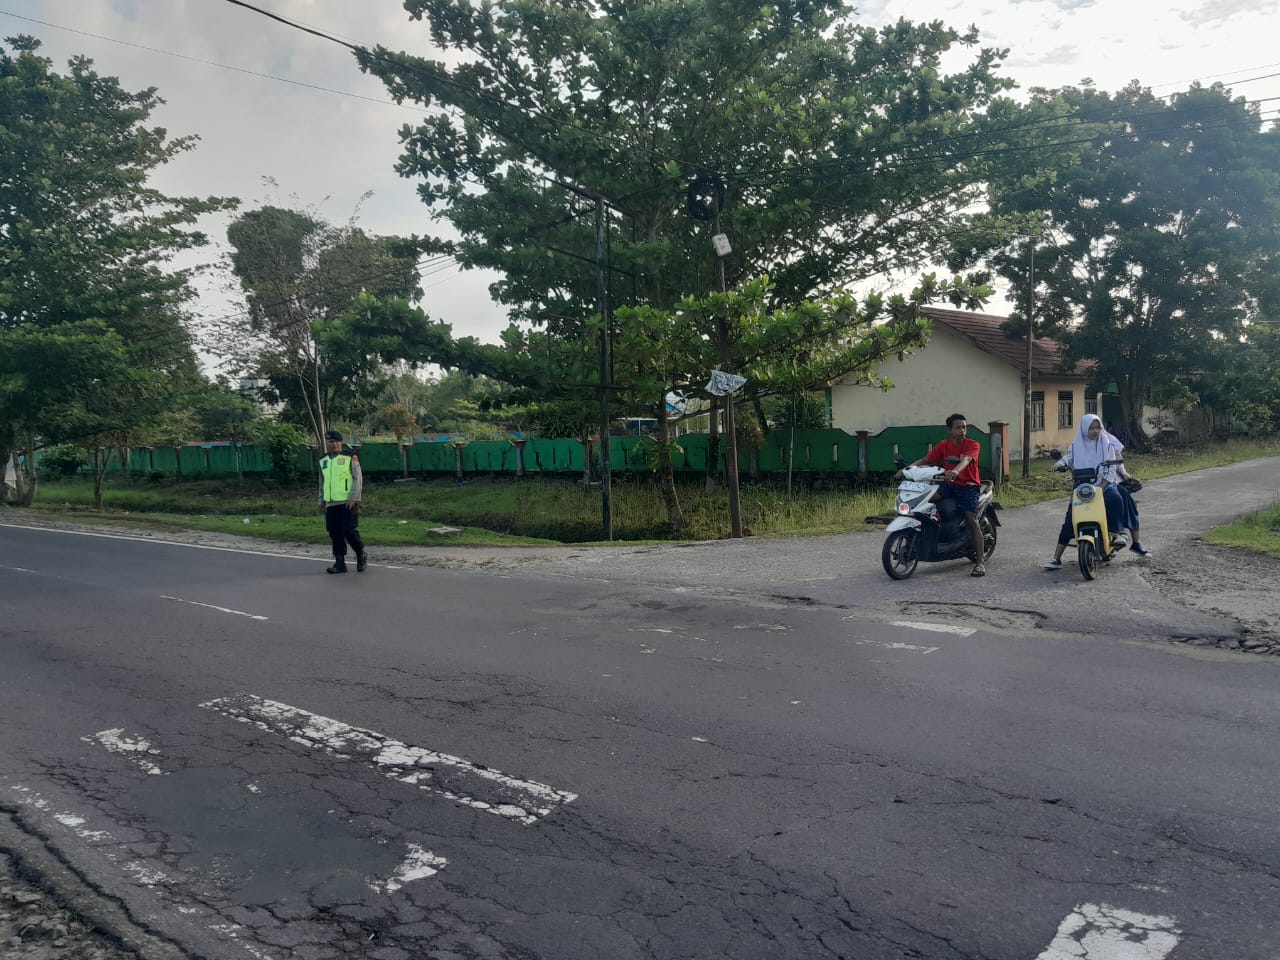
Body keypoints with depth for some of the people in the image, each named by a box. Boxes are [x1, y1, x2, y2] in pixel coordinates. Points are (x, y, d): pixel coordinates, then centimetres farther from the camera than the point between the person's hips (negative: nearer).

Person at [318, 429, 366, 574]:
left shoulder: (350, 458, -3)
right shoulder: (323, 460, 14)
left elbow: (358, 479, -6)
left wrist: (354, 498, -13)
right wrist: (321, 501, 20)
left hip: (347, 503, -5)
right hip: (331, 504, 5)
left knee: (349, 532, -9)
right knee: (335, 534, 5)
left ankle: (361, 557, 12)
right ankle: (340, 563, 12)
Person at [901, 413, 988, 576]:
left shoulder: (973, 445, -7)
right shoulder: (943, 446, 6)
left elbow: (966, 460, -28)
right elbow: (925, 460, 2)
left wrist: (956, 471, -49)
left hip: (968, 485, -3)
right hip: (948, 483, 4)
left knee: (972, 520, -17)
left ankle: (980, 563, -16)